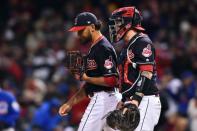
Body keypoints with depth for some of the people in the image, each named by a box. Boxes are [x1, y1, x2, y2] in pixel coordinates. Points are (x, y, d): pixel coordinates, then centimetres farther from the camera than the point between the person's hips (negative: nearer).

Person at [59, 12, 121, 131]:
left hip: (101, 99, -10)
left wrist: (86, 78, -13)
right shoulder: (94, 49, 19)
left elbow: (112, 80, -22)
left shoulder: (103, 48, -13)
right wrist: (71, 103, 17)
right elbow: (89, 86, 22)